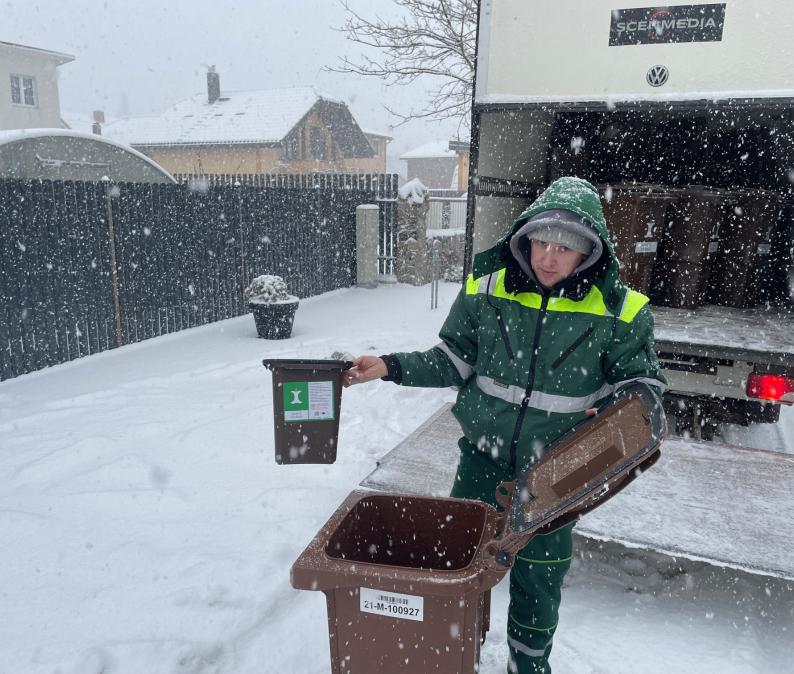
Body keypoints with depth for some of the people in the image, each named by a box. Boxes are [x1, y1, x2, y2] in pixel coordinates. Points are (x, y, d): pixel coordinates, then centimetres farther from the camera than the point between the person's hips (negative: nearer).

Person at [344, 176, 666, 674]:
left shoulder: (617, 311, -13)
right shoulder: (486, 291, -9)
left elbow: (640, 379, 1)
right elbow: (453, 362, 0)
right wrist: (391, 367, -12)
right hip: (484, 455, 2)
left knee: (540, 572, 16)